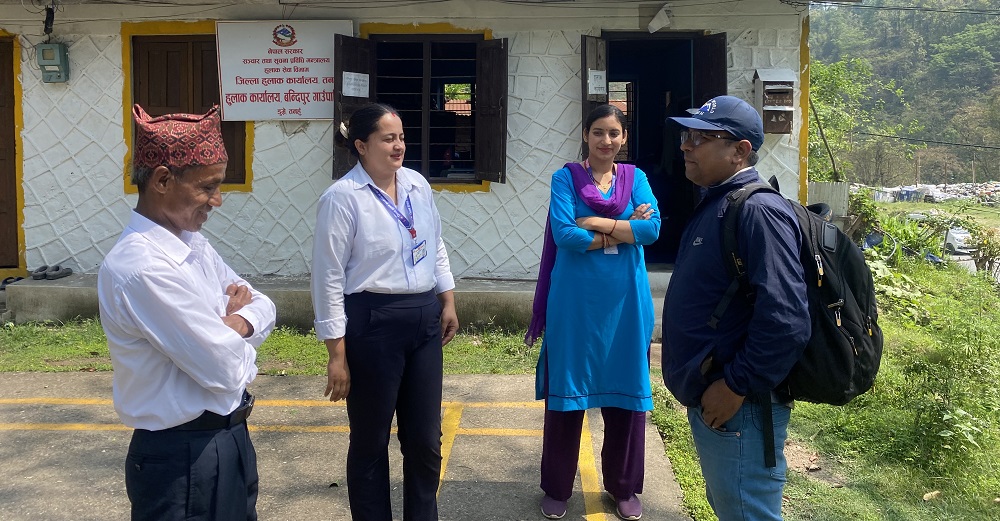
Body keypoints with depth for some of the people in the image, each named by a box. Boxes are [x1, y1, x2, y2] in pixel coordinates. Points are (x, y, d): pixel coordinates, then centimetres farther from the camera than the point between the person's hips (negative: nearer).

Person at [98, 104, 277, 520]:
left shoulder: (193, 244, 4)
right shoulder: (141, 268, -25)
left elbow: (263, 307, 8)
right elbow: (225, 369, -25)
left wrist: (233, 324, -14)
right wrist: (238, 320, -3)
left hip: (228, 438, 9)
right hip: (183, 458, -9)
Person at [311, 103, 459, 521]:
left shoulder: (418, 184, 6)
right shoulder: (343, 197, -12)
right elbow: (329, 277, -12)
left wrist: (447, 301, 14)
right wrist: (337, 354, -13)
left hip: (424, 319, 6)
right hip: (373, 324, -5)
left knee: (425, 439, 14)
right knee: (370, 442, 12)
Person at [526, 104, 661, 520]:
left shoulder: (635, 178, 7)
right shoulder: (566, 178, 0)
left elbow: (652, 228, -10)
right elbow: (563, 234, -14)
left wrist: (594, 222, -13)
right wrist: (624, 231, -11)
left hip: (624, 299, 2)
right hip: (575, 298, -2)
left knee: (626, 390, 10)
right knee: (566, 391, 6)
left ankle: (624, 487, 29)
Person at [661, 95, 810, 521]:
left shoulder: (758, 211, -21)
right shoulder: (714, 205, 11)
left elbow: (786, 322, -30)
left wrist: (736, 387, -23)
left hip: (738, 410, -10)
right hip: (705, 399, 10)